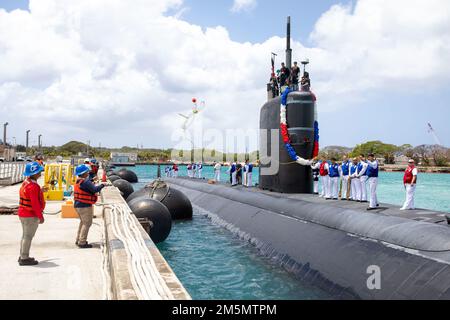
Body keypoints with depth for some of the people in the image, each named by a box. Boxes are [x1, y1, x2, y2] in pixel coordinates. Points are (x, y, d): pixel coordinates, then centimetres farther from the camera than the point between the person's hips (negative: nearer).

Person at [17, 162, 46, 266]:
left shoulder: (25, 183, 9)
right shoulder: (33, 186, -22)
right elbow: (35, 203, -23)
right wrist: (40, 216, -18)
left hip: (23, 214, 10)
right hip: (31, 215, -10)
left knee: (25, 235, 19)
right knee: (28, 236, -2)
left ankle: (23, 256, 29)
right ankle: (24, 259, 4)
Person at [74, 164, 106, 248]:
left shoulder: (79, 182, 10)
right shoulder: (85, 182, -21)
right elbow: (95, 189, -27)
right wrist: (102, 185, -15)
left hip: (78, 205, 10)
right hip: (85, 206, -10)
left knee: (83, 222, 23)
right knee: (87, 223, -2)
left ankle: (78, 240, 31)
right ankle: (82, 243, 2)